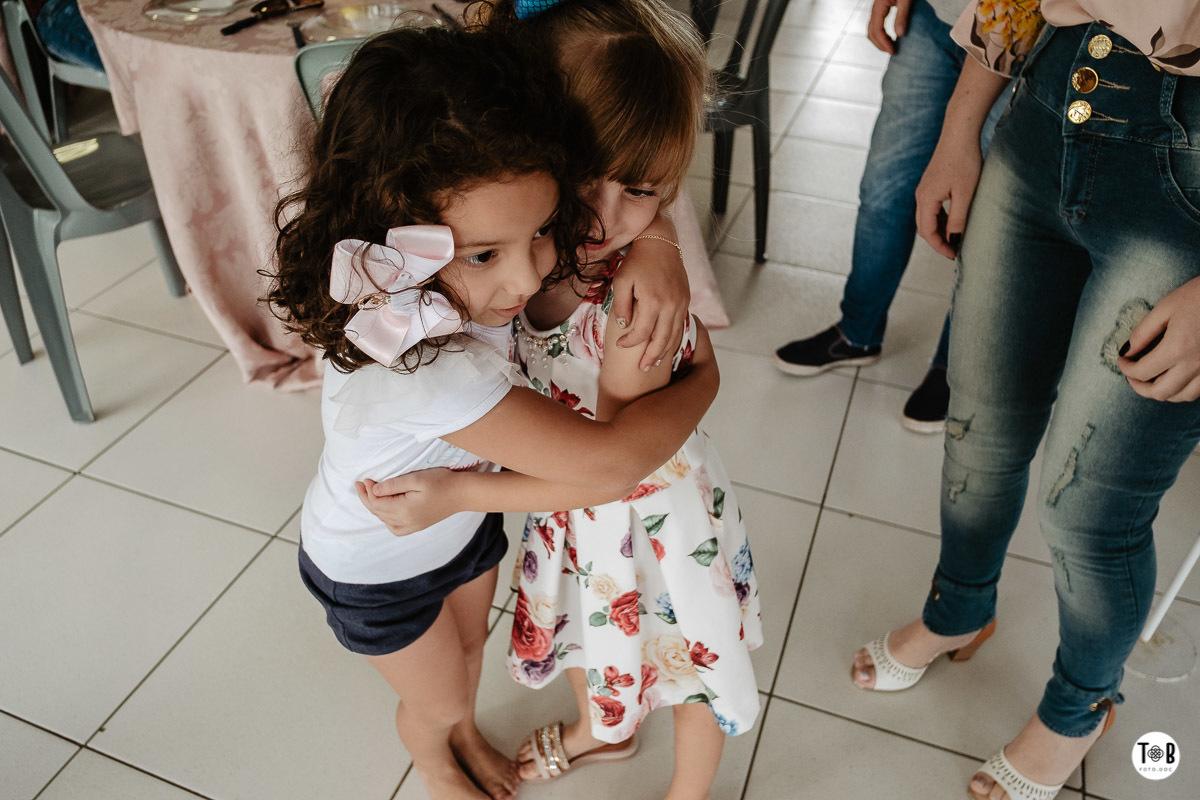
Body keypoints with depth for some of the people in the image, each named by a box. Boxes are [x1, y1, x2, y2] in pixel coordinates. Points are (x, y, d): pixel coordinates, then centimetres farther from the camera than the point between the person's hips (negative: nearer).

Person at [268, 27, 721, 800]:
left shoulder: (468, 275, -26)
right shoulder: (420, 367, -49)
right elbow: (605, 467, -50)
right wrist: (705, 377, -32)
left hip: (463, 522, 6)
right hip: (377, 568, -5)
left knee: (468, 647, 31)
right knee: (438, 695, 22)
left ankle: (467, 735, 65)